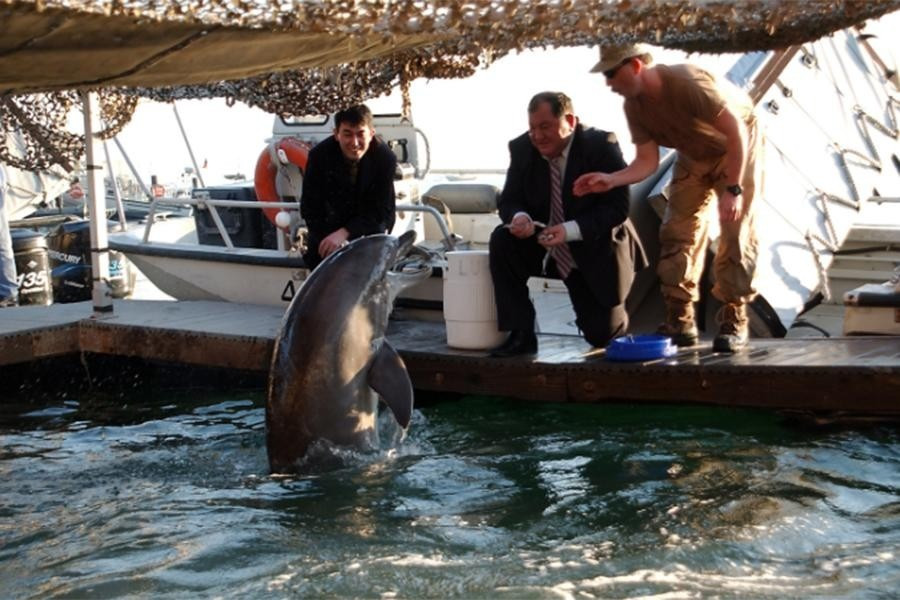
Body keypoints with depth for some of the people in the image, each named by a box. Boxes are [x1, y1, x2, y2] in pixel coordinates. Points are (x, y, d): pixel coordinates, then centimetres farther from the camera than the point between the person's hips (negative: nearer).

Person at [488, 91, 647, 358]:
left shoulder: (601, 146, -20)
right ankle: (521, 334, -18)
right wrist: (519, 217, -28)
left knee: (601, 335, -3)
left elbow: (618, 208, -22)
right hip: (546, 245, 3)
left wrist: (570, 230, -36)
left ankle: (611, 318, 39)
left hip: (594, 253, -3)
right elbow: (509, 200, -2)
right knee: (502, 241, -25)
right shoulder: (522, 148, -8)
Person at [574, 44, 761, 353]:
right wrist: (611, 179, -34)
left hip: (735, 148, -6)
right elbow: (647, 160, -15)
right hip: (694, 155, 6)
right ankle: (680, 321, 4)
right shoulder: (634, 105, -16)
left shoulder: (687, 83, -37)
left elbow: (736, 132, -32)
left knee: (736, 233, -11)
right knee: (676, 232, -1)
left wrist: (733, 190, -34)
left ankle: (734, 321, -3)